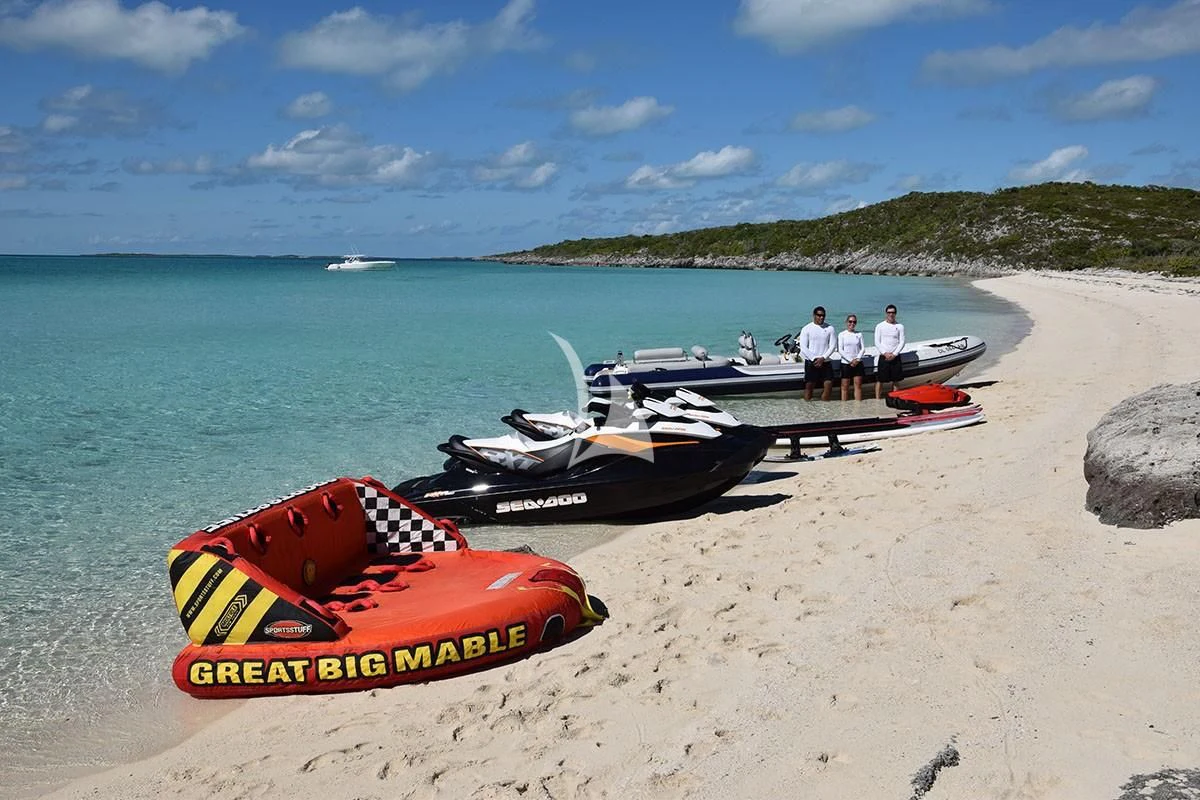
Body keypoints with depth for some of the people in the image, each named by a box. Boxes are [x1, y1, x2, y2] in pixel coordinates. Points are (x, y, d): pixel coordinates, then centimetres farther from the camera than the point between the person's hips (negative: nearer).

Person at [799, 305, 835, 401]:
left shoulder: (830, 328, 6)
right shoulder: (807, 329, 0)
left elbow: (832, 345, 1)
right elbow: (803, 348, -6)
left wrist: (823, 358, -12)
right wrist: (815, 359, -14)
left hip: (825, 362, 2)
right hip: (811, 362, -2)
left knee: (828, 385, -4)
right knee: (809, 386, 0)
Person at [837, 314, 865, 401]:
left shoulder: (859, 334, 8)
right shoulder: (842, 334, 0)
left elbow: (862, 348, 6)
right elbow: (840, 350, -6)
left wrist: (857, 359, -10)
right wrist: (851, 361, -12)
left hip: (858, 363, 3)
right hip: (846, 363, -3)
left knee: (858, 385, 2)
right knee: (845, 386, 0)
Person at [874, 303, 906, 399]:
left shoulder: (900, 326, 6)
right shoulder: (880, 326, 3)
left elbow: (902, 342, 2)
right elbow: (877, 342, -2)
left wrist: (894, 354, -10)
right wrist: (885, 353, -13)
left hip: (895, 357, 2)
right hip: (883, 357, -2)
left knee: (895, 380, 4)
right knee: (879, 379, -3)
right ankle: (877, 399, -1)